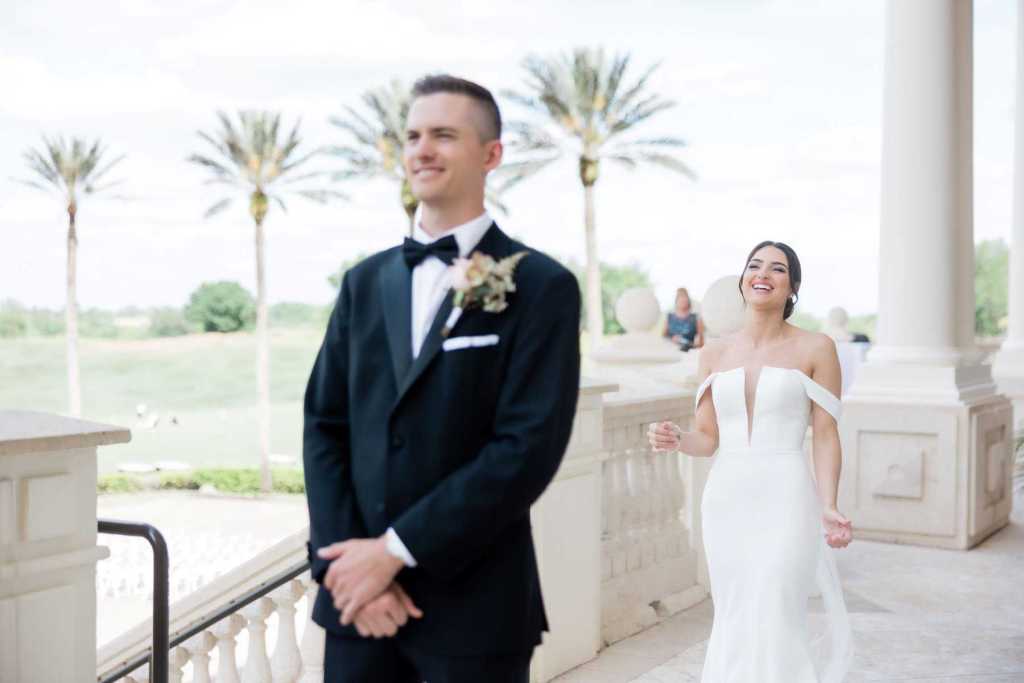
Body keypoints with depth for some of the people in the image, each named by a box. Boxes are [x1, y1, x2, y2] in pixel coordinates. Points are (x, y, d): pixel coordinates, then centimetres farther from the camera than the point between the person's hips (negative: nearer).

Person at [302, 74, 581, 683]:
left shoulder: (542, 287, -7)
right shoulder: (366, 282, 8)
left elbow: (529, 449, -14)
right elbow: (324, 426, 5)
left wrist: (396, 548, -14)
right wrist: (343, 557, -8)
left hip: (474, 607, -4)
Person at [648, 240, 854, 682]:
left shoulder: (815, 349, 0)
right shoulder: (715, 353, 10)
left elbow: (826, 436, -3)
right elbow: (707, 439, 10)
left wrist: (828, 508, -15)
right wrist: (675, 440, -12)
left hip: (786, 501, -4)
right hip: (727, 501, 4)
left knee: (773, 627, -10)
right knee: (733, 627, 8)